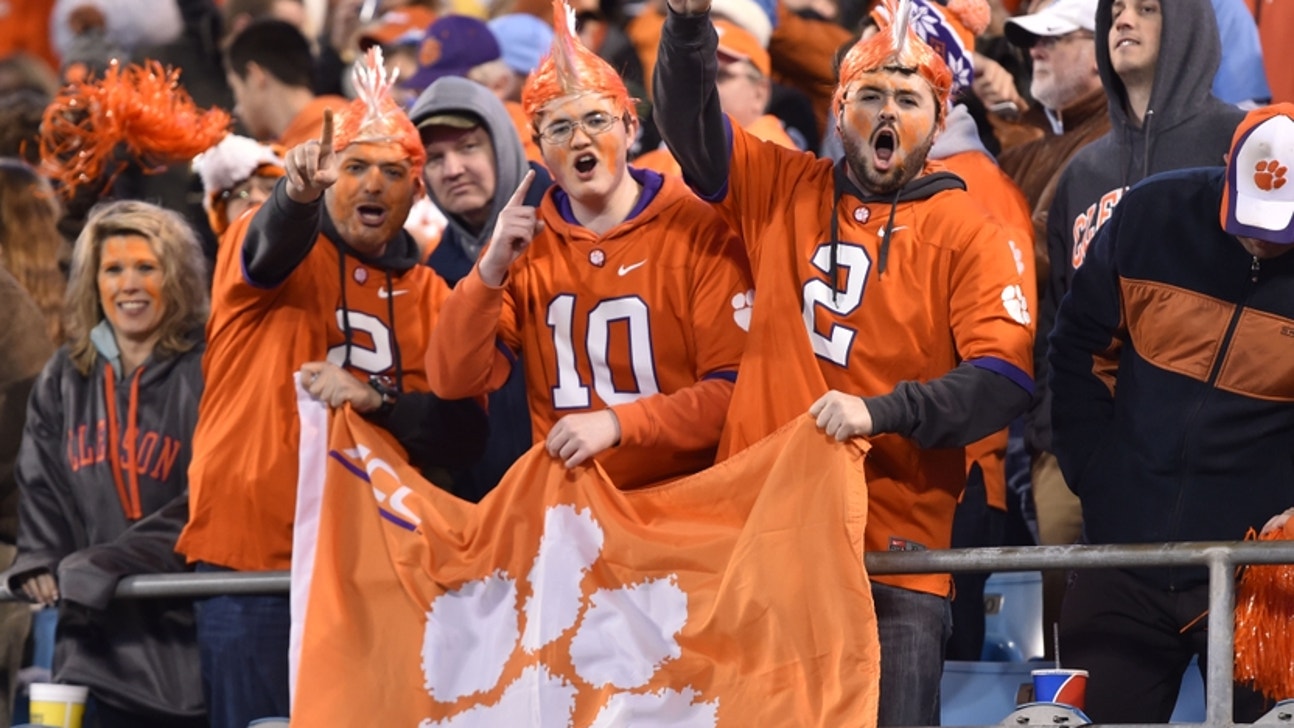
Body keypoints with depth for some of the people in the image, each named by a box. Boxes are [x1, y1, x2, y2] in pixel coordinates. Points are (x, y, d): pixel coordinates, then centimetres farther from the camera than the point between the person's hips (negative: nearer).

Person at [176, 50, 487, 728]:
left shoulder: (429, 296, 13)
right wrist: (296, 193, -46)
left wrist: (376, 397, -13)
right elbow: (270, 249, -24)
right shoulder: (279, 245, 3)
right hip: (254, 552, -3)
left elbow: (462, 434, 4)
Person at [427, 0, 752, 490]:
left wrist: (617, 422, -17)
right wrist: (491, 270, -11)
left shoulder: (697, 231, -3)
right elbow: (453, 381, 1)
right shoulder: (523, 241, 8)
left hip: (681, 495, -3)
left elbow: (735, 388, -7)